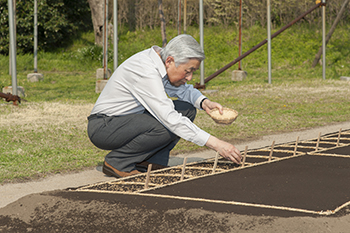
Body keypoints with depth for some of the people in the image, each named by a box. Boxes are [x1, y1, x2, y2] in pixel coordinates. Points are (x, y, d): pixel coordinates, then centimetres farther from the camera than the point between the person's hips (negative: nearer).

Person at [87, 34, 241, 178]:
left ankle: (153, 160, 0)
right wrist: (215, 143, -34)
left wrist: (204, 102, -9)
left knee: (187, 110, -2)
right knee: (166, 128, -31)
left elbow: (183, 90, 15)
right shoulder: (145, 72, -29)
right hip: (103, 127, -9)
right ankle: (117, 162, -13)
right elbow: (171, 119, -34)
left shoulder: (160, 58, -2)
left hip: (128, 120, 9)